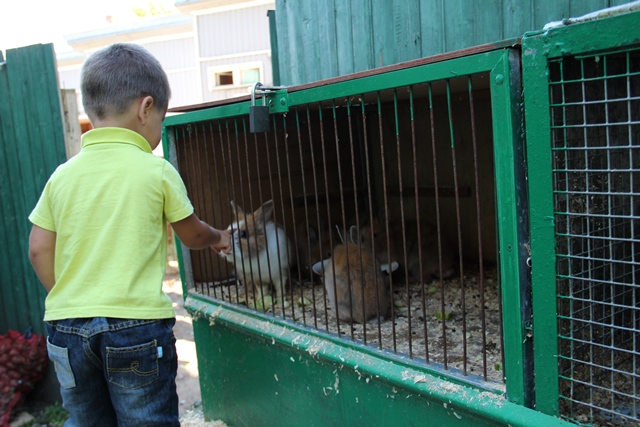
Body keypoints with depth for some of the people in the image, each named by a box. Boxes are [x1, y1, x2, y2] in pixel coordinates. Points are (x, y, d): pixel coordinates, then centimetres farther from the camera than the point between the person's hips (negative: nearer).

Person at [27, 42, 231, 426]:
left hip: (66, 324, 5)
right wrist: (218, 237, 27)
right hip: (137, 323, -4)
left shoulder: (63, 175, 3)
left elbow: (39, 250, 5)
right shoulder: (157, 172, -7)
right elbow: (192, 235, 6)